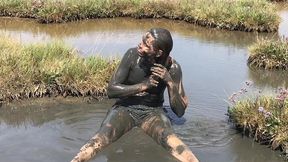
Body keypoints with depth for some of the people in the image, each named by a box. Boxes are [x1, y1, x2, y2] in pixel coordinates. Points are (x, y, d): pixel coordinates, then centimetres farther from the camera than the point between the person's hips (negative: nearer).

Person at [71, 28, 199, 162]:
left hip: (153, 112, 0)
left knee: (169, 139, -36)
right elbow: (111, 90, -15)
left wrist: (170, 82, -25)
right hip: (125, 108, 0)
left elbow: (180, 112, -10)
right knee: (99, 140, -32)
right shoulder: (132, 55, -15)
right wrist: (143, 85, -25)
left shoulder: (172, 68, -13)